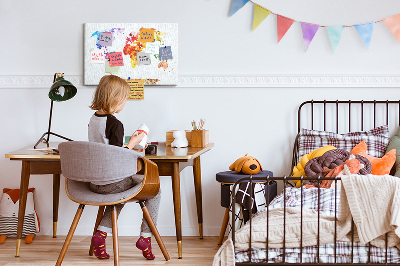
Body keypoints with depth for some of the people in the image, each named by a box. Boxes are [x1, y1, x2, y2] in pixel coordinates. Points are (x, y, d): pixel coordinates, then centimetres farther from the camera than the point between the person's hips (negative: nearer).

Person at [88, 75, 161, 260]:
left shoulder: (93, 119, 6)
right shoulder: (115, 124, -20)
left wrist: (128, 147, 19)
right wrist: (133, 143, -8)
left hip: (94, 182, 8)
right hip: (112, 182, -8)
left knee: (121, 192, 35)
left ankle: (101, 233, 17)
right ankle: (145, 237, 11)